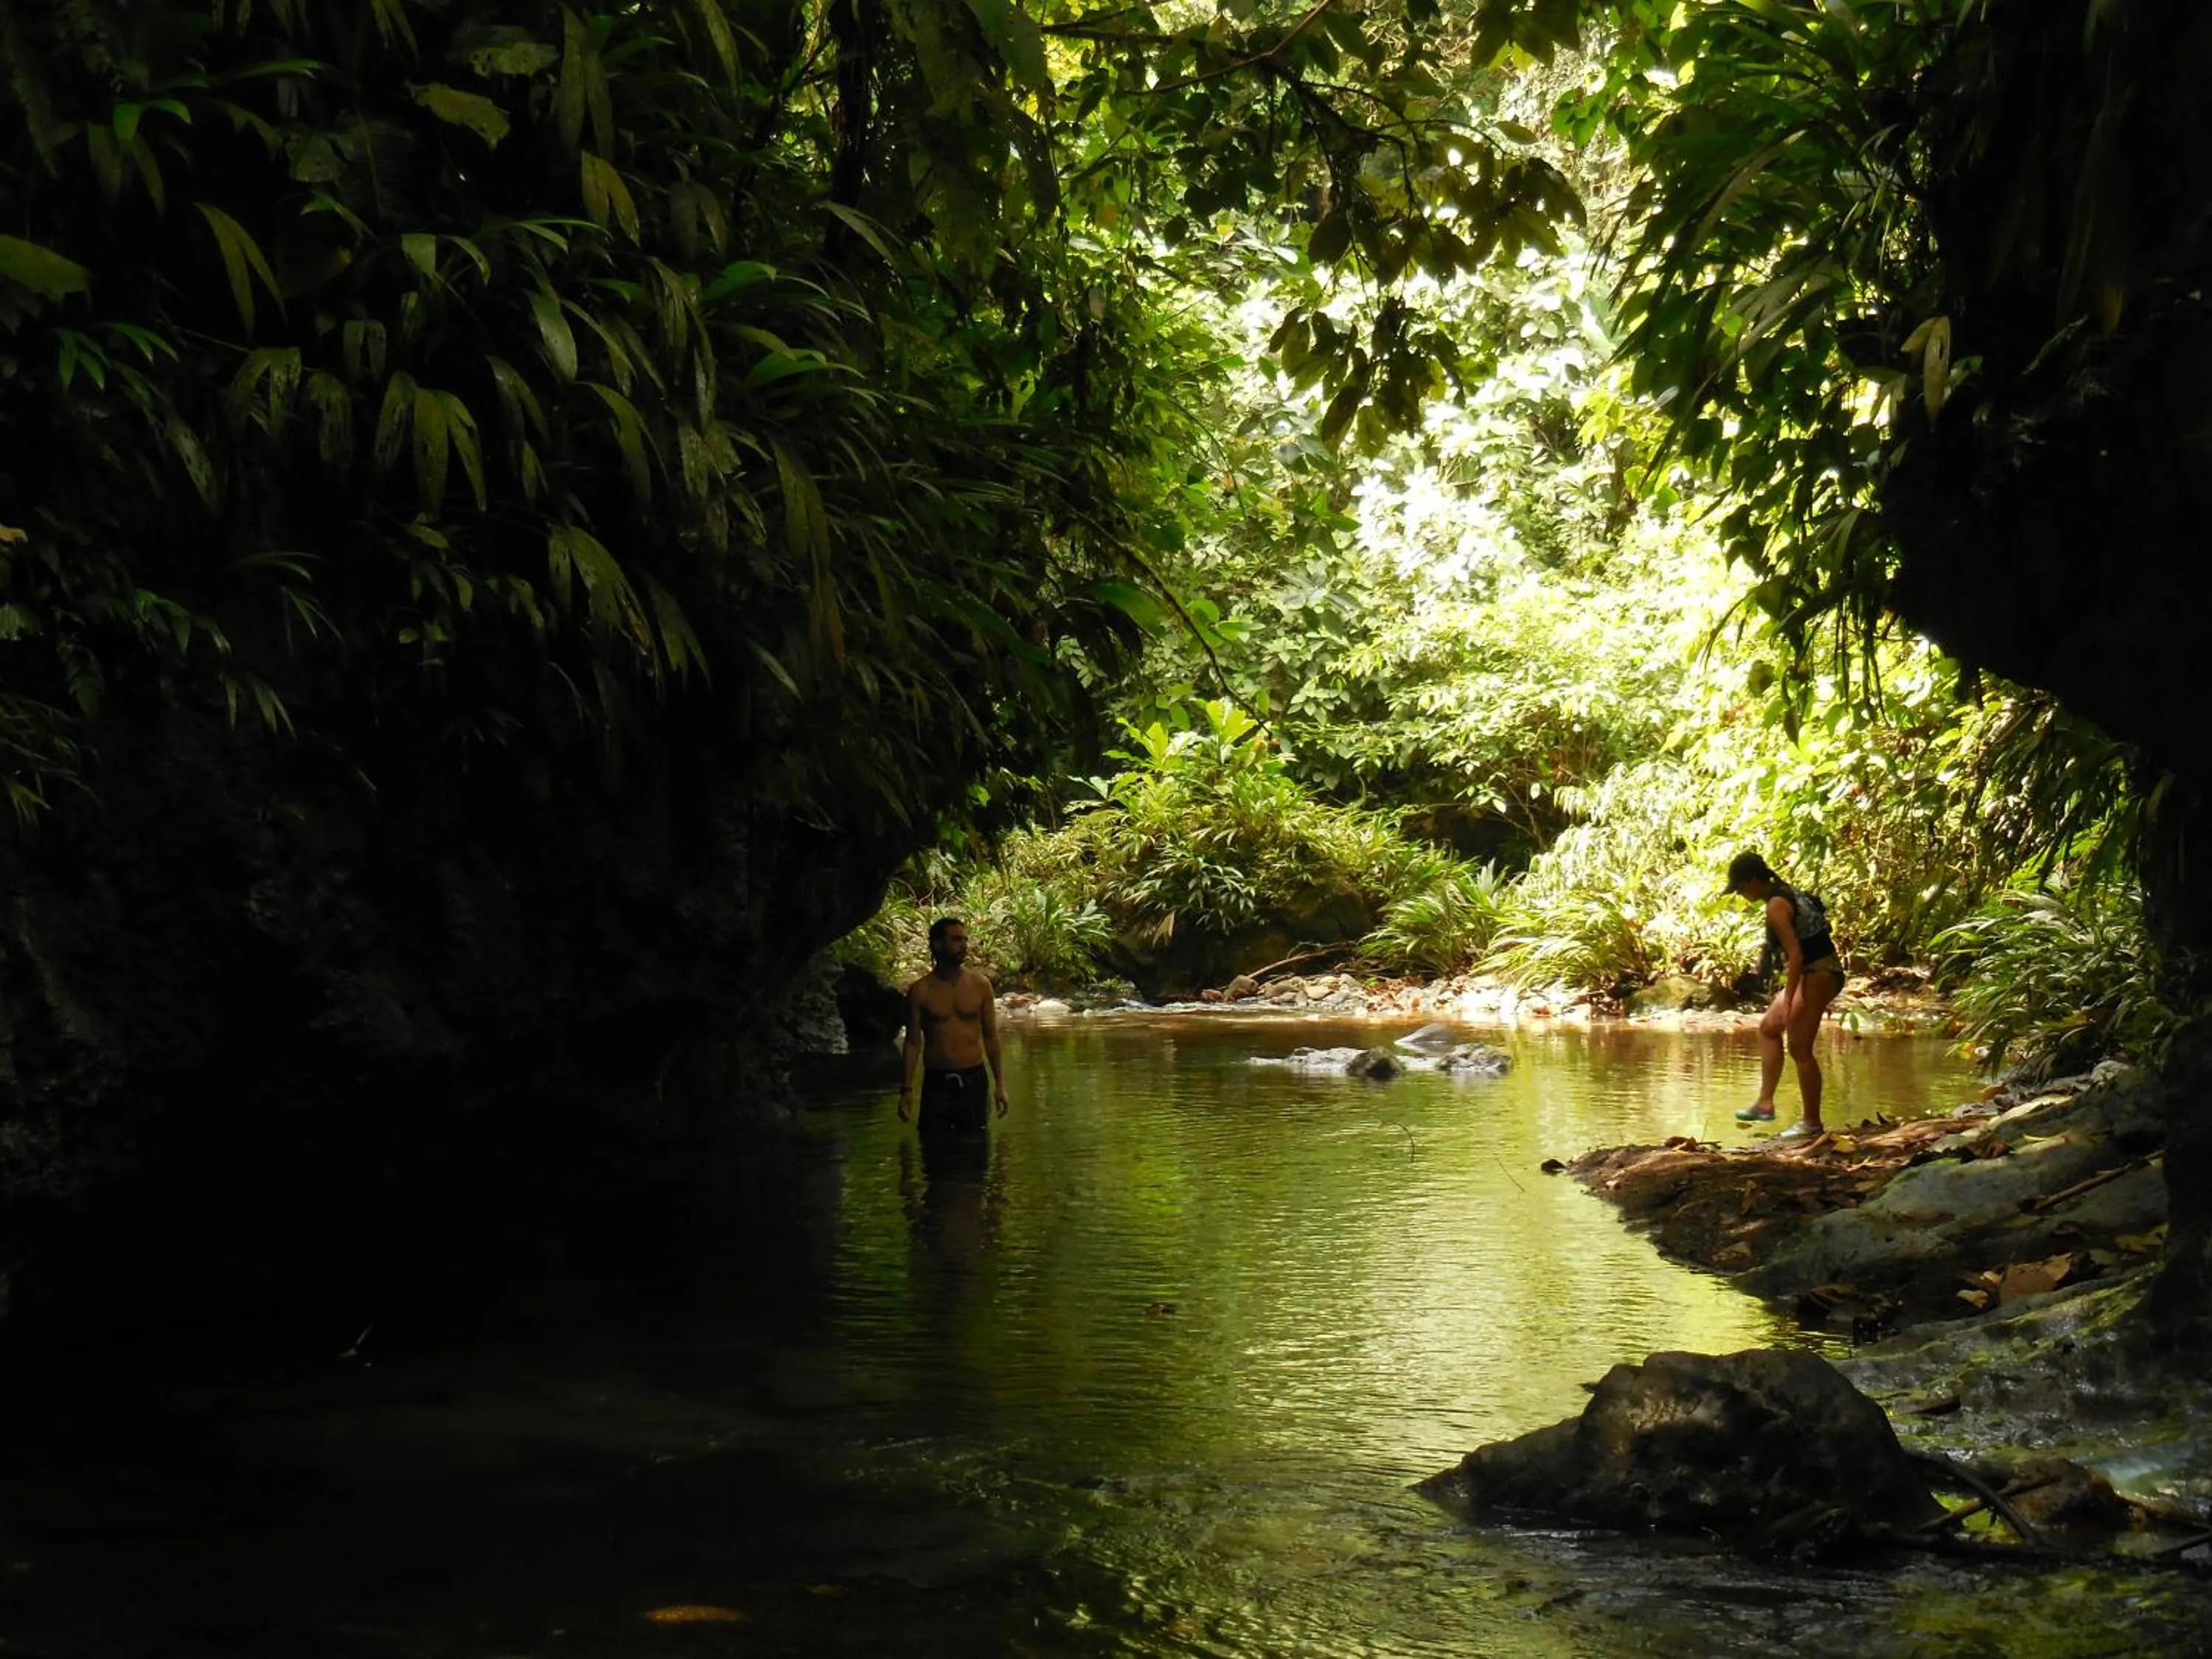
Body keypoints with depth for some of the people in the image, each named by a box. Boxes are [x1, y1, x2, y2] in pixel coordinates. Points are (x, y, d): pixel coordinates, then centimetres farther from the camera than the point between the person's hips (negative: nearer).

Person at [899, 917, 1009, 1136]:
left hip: (973, 1079, 1)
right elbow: (913, 1042, 3)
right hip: (936, 1082, -1)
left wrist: (1000, 1084, 4)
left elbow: (991, 1036, 8)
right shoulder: (920, 991, -1)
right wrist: (906, 1089, -1)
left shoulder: (980, 985, 3)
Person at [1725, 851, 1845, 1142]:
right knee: (1768, 1027, 17)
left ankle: (1813, 1123, 2)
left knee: (1799, 1047, -5)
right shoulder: (1786, 895, 14)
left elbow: (1796, 955, -22)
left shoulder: (1775, 906, -16)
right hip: (1815, 974, 11)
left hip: (1817, 975, -11)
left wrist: (1788, 1003, -21)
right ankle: (1765, 1103, 17)